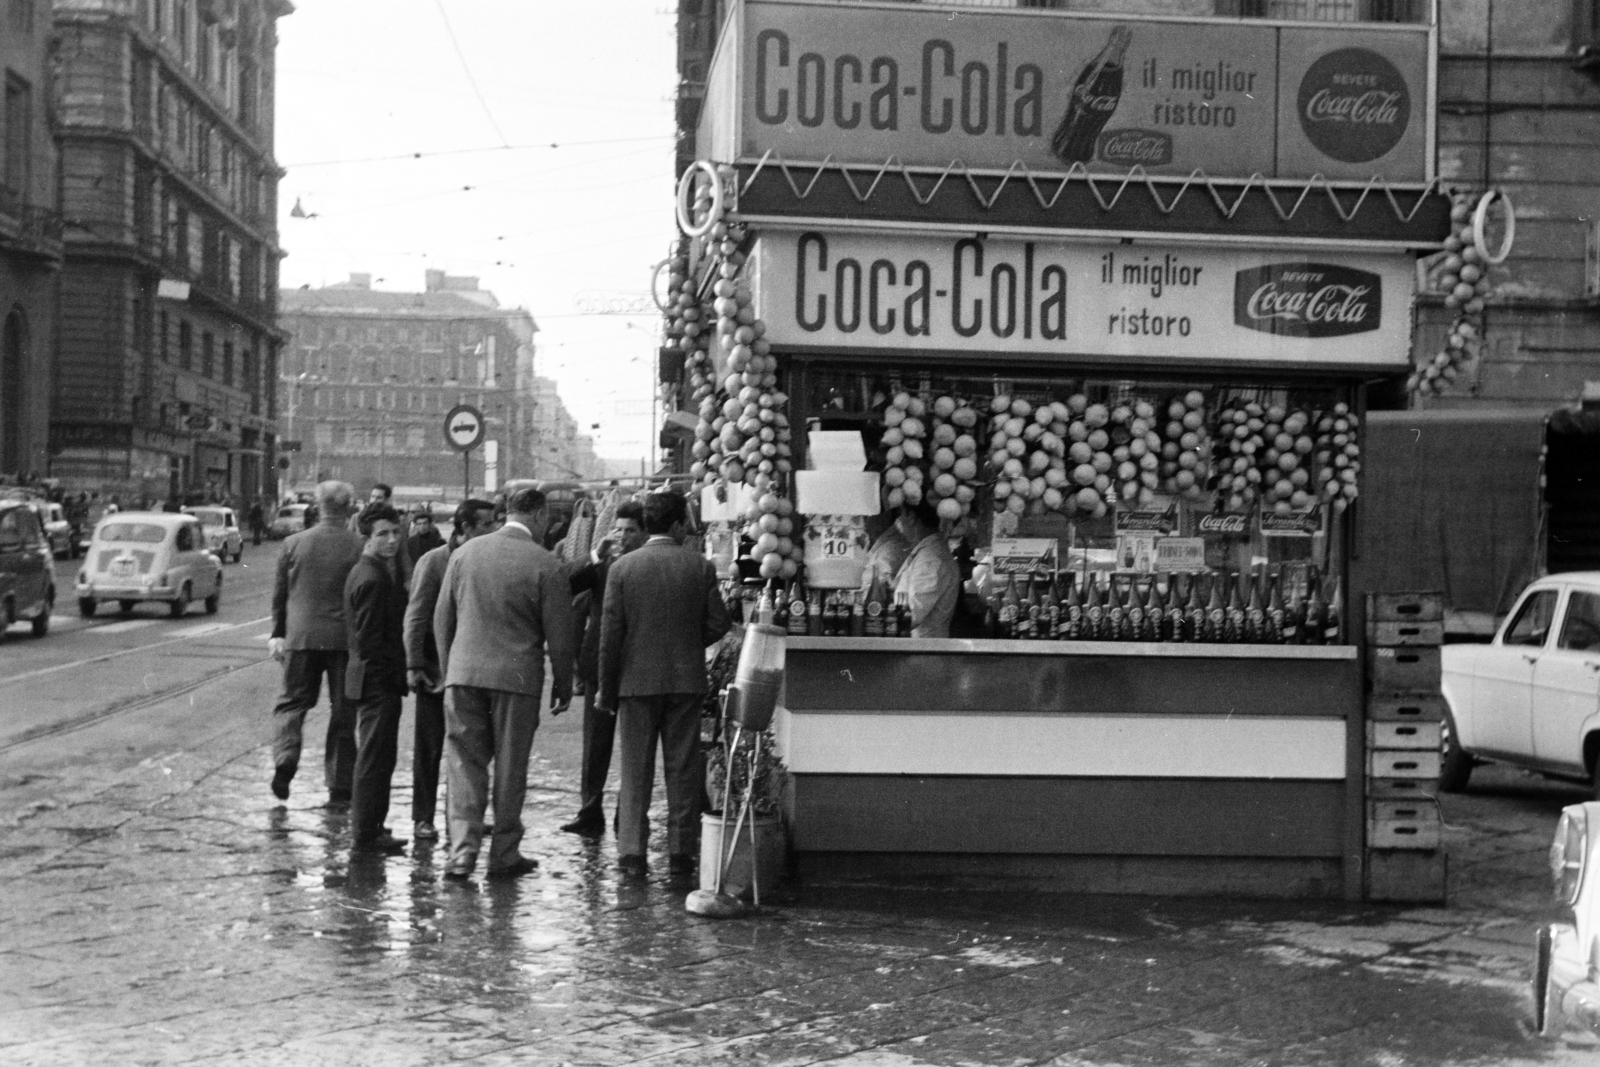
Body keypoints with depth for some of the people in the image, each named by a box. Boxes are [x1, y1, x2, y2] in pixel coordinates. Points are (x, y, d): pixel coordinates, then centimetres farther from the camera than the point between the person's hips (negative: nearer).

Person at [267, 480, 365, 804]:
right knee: (343, 712, 7)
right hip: (345, 639, -1)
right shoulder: (360, 547, -5)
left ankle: (284, 760, -11)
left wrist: (278, 633, 16)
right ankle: (339, 785, 10)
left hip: (301, 635, 1)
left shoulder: (294, 544, 1)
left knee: (292, 702, 13)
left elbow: (279, 594, 7)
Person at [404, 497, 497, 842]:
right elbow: (416, 617, -8)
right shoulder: (433, 562, -7)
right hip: (437, 669, -4)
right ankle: (423, 818, 12)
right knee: (429, 747, 4)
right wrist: (414, 665, -13)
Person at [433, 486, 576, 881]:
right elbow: (558, 636, -5)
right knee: (509, 768, 8)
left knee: (464, 764, 8)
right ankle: (503, 855, 16)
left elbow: (442, 619, 9)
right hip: (517, 676, -3)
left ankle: (463, 851, -1)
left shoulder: (465, 552, 4)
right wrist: (563, 685, 8)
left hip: (463, 673, 3)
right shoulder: (547, 566, -8)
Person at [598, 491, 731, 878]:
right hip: (686, 680, 0)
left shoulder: (622, 567, -4)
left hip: (637, 681, 0)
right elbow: (718, 622, -3)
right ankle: (681, 850, 9)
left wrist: (607, 688, 2)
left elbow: (611, 632, -4)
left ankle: (631, 850, 3)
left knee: (635, 770, 6)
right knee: (683, 769, 7)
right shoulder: (700, 567, -3)